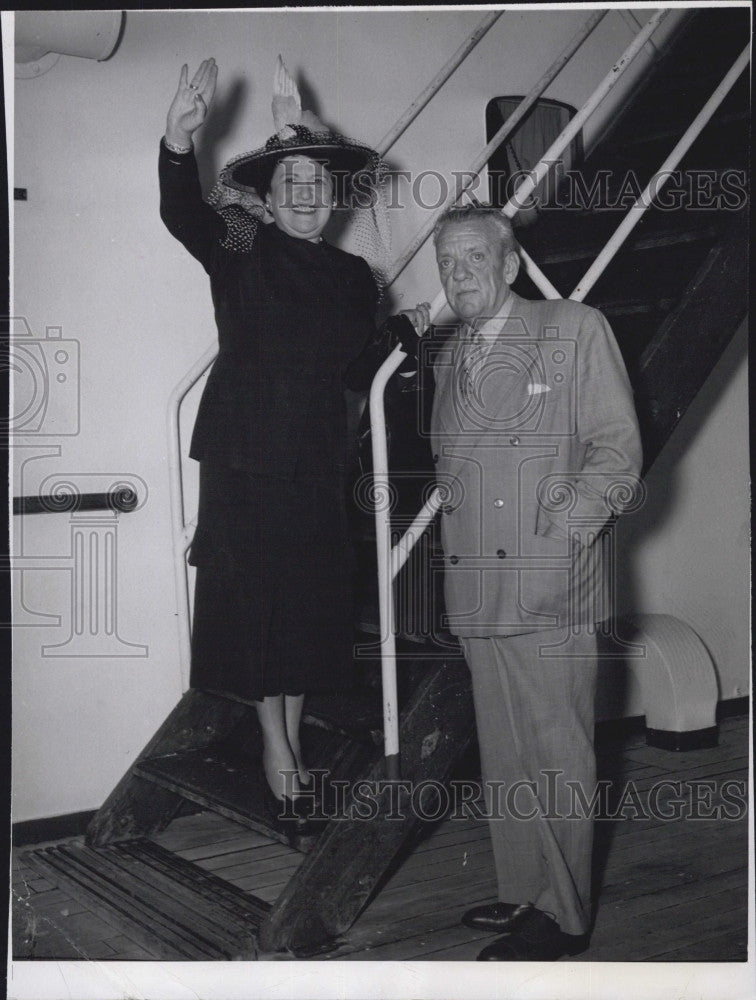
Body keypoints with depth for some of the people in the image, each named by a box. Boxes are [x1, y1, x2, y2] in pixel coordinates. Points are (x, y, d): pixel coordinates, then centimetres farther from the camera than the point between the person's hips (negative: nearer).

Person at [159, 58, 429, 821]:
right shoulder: (240, 252, -3)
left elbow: (355, 374, 14)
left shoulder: (352, 277, 9)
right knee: (254, 594, 1)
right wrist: (179, 141, -42)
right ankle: (275, 745, 17)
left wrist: (404, 328, 0)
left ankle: (293, 741, 26)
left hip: (315, 460, 4)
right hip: (244, 456, -4)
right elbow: (183, 215, -25)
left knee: (312, 599, 9)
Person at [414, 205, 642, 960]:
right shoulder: (447, 355, 18)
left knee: (556, 756, 0)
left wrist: (560, 531, -12)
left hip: (547, 591, -6)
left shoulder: (576, 330, 0)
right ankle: (521, 892, 26)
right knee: (502, 755, 13)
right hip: (478, 588, 6)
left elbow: (617, 449, -5)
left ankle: (561, 915, 13)